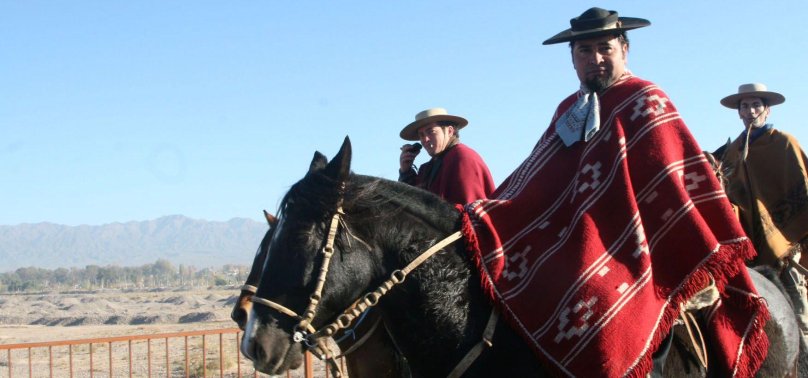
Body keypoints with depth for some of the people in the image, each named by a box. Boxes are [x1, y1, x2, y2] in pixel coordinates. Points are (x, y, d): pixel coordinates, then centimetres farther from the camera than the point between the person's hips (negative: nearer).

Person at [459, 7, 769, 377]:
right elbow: (534, 184, 16)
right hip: (578, 243, 7)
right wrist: (488, 226, 8)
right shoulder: (570, 111, 18)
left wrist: (704, 265, -17)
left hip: (634, 245, -6)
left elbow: (677, 183, -10)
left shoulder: (644, 102, -1)